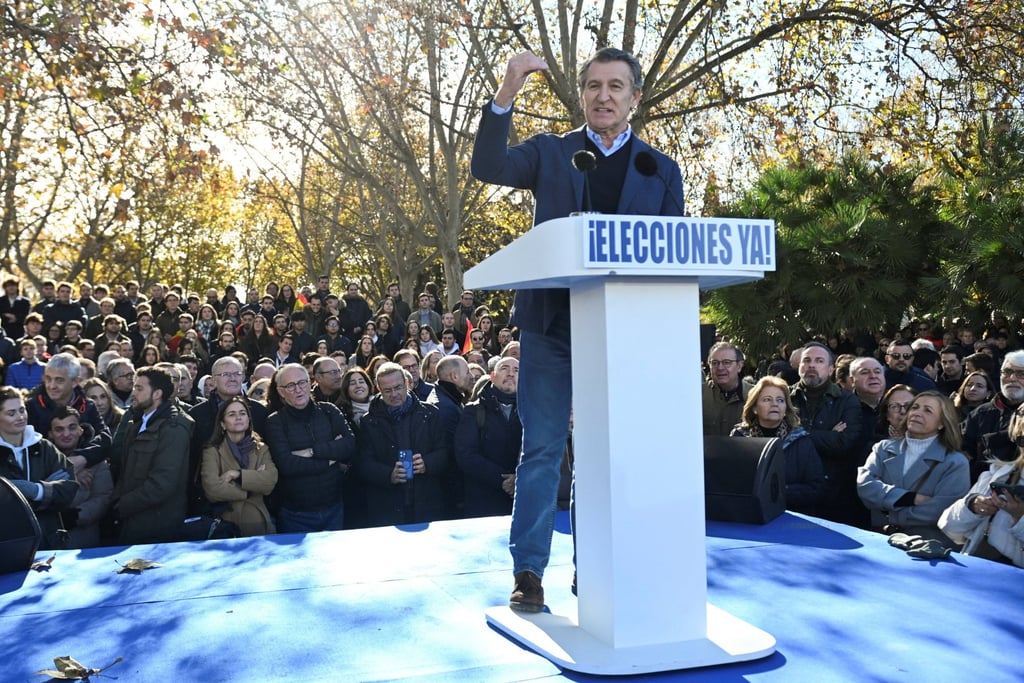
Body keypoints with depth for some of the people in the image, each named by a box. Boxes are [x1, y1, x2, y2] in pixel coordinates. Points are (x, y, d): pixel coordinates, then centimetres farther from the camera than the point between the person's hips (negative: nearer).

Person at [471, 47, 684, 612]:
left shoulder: (661, 169, 11)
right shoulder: (549, 153, 8)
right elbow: (487, 167, -9)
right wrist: (506, 94, -19)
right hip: (551, 322, -1)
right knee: (542, 450, 2)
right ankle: (528, 571, 10)